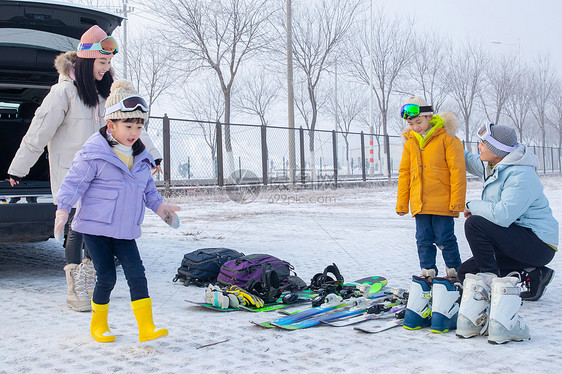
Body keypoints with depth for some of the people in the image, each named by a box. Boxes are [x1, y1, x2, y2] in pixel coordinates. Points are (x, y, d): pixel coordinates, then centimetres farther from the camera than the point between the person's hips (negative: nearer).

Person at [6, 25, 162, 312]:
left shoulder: (104, 90, 9)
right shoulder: (64, 91, -12)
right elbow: (39, 131, -10)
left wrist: (150, 153, 12)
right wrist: (18, 168, -6)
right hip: (70, 170, -6)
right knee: (79, 225, -6)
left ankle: (88, 281, 23)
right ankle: (75, 291, 3)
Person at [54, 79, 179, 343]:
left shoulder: (141, 158, 10)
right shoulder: (94, 153, -11)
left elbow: (148, 188, 23)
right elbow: (74, 182, -12)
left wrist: (159, 206, 12)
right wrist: (63, 209, -19)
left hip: (125, 230, 5)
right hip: (95, 226, -5)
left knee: (136, 274, -5)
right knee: (106, 277, 0)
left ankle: (146, 327, -3)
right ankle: (98, 325, 22)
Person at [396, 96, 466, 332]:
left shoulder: (446, 138, -6)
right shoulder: (410, 143, 11)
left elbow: (457, 171, -7)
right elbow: (404, 173, 17)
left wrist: (456, 201, -11)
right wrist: (402, 203, 15)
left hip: (442, 203, -5)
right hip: (420, 203, 5)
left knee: (445, 240, -2)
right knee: (424, 241, 9)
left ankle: (454, 275, 12)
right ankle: (428, 275, 19)